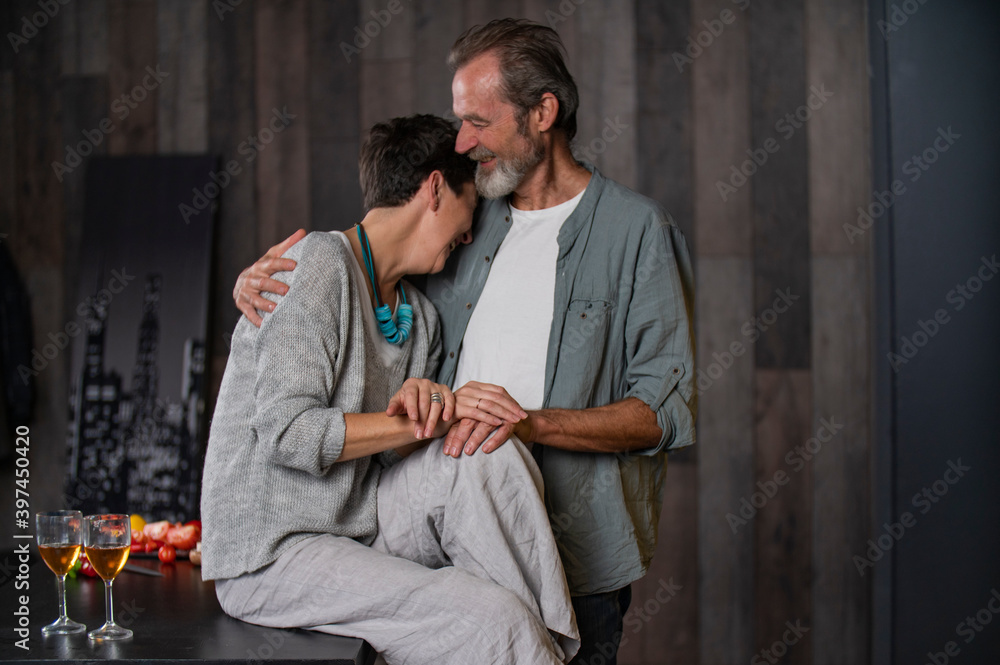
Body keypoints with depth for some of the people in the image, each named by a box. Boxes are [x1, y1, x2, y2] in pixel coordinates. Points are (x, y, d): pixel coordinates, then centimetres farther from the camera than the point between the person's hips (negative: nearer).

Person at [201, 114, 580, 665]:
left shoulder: (420, 318, 14)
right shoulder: (321, 261, -12)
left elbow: (389, 452, 9)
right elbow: (285, 432, -21)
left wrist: (421, 404, -13)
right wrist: (423, 422, -18)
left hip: (359, 528, 8)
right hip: (270, 556, -8)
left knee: (487, 453, -17)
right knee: (492, 620, -24)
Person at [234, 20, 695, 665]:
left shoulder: (638, 231, -4)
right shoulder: (467, 221, 12)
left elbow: (667, 409, -11)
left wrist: (531, 422, -24)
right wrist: (261, 276, 3)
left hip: (575, 563, -4)